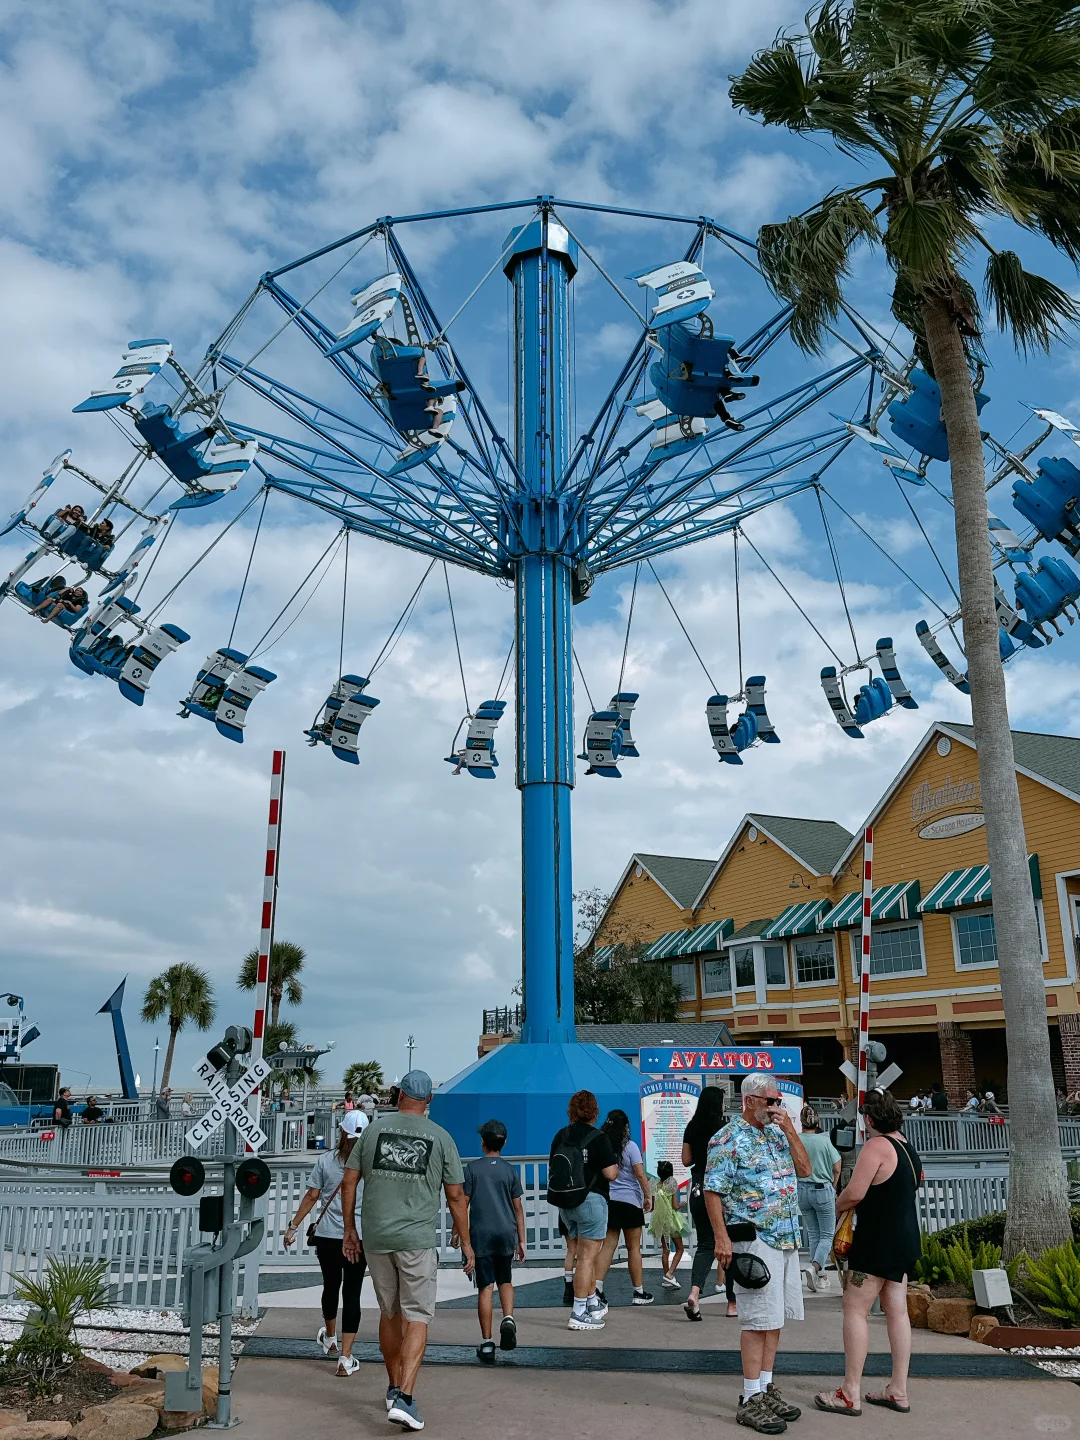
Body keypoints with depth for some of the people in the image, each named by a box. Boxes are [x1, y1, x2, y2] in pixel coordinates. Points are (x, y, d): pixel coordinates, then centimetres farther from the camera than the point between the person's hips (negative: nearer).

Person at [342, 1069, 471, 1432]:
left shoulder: (374, 1129, 5)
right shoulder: (440, 1137, -1)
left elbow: (349, 1182, 5)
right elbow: (456, 1196, 1)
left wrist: (350, 1230, 14)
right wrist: (465, 1241, 10)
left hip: (375, 1237, 3)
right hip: (417, 1238, -3)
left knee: (389, 1313, 18)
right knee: (417, 1317, 1)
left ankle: (394, 1389, 29)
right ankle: (404, 1398, -11)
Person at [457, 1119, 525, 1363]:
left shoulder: (472, 1168, -2)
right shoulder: (511, 1171, 4)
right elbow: (518, 1207, 6)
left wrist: (456, 1232, 10)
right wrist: (521, 1240, 12)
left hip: (481, 1235, -2)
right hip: (506, 1234, 2)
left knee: (485, 1287, 2)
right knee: (505, 1281, 19)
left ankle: (486, 1343, 2)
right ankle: (508, 1319, -5)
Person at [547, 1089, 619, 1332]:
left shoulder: (560, 1136, 6)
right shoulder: (598, 1138, -12)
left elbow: (551, 1168, 13)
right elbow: (610, 1173, -16)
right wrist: (615, 1165, 5)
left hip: (565, 1202, 7)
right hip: (591, 1200, -7)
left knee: (584, 1254, 21)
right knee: (587, 1256, -1)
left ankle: (593, 1302, 31)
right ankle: (579, 1313, 1)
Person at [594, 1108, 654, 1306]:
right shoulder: (630, 1146, -7)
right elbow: (640, 1174, -11)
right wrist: (648, 1195, -3)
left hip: (608, 1200, 4)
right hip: (629, 1201, -4)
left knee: (608, 1245, 5)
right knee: (634, 1247, 6)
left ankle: (597, 1287, -7)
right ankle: (639, 1293, 12)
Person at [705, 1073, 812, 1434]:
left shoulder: (778, 1134, 13)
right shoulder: (728, 1139, -11)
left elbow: (805, 1169, 7)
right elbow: (713, 1191, -13)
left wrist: (789, 1129, -2)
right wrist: (722, 1238, -19)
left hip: (787, 1239, 8)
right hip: (755, 1241, -8)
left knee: (776, 1318, 12)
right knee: (760, 1320, -6)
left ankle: (766, 1387, 23)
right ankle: (751, 1400, 2)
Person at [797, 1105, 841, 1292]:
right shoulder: (824, 1141, -14)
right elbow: (836, 1168, -7)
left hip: (802, 1191, 3)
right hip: (823, 1190, -3)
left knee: (813, 1234, 16)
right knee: (827, 1235, 8)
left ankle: (820, 1276, 20)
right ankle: (815, 1266, -15)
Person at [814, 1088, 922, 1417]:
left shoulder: (876, 1145, -17)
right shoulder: (907, 1148, 11)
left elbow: (854, 1193, -24)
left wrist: (838, 1204, -3)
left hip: (879, 1240, -9)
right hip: (906, 1239, 9)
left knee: (855, 1309, -3)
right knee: (897, 1311, 12)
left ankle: (851, 1394, 0)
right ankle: (898, 1391, 16)